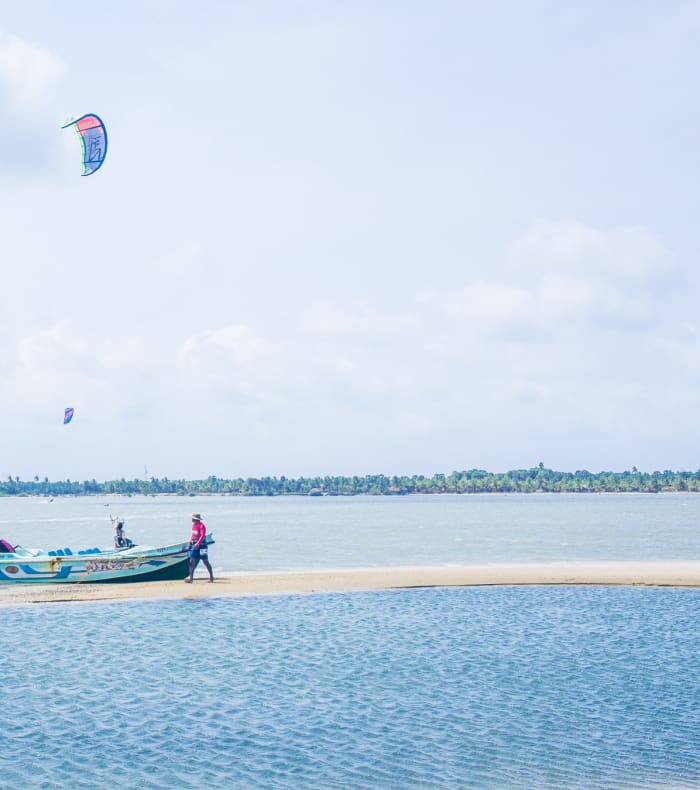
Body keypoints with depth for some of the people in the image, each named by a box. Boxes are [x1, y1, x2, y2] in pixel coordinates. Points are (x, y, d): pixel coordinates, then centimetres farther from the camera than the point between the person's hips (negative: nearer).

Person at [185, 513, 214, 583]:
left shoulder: (201, 526, -15)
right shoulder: (193, 525, 12)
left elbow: (202, 536, -24)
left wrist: (197, 544, -32)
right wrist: (190, 543, 14)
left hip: (201, 546, -8)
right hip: (194, 545, 8)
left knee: (206, 561, 1)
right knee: (192, 561, 0)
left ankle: (211, 576, 12)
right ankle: (191, 578, 0)